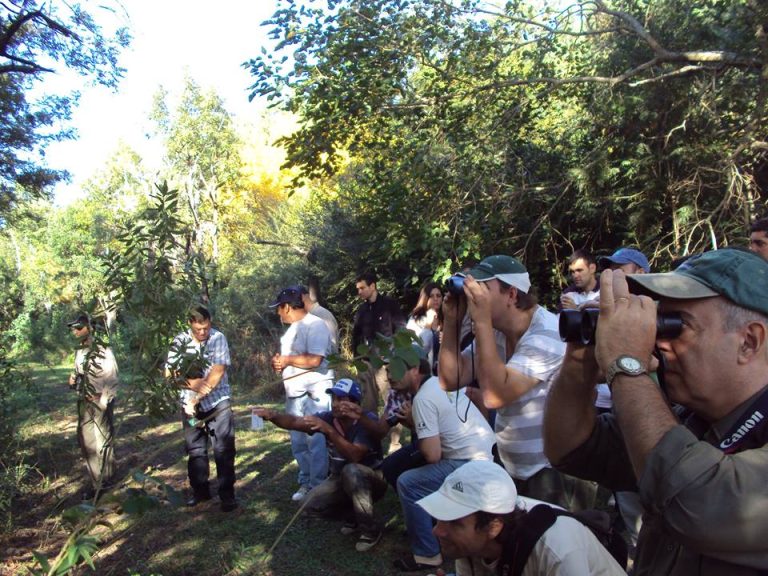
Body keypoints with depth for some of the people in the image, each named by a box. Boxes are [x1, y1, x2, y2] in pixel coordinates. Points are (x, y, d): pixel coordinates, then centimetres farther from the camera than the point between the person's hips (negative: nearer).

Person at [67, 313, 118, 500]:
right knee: (85, 441, 14)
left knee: (103, 441, 2)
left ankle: (104, 480, 13)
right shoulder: (79, 351, 10)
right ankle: (96, 480, 27)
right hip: (84, 402, 8)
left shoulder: (103, 350, -13)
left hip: (100, 402, -8)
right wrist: (73, 379, 1)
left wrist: (103, 401, -19)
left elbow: (113, 379, -14)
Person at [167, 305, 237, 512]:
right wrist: (191, 383, -20)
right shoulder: (180, 341, -2)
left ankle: (227, 495, 5)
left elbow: (219, 369, -16)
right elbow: (169, 372, -5)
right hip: (190, 403, 3)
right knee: (195, 449, 13)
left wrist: (202, 389, -21)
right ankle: (200, 490, 29)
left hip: (218, 401, -3)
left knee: (224, 450, -4)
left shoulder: (218, 338, -9)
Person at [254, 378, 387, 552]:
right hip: (341, 479, 6)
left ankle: (371, 529, -19)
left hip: (371, 480, -5)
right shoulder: (328, 418, -12)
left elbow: (354, 456, -39)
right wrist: (273, 415, -43)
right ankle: (356, 513, 10)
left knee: (351, 471, -37)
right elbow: (294, 422, -23)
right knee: (312, 505, -13)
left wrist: (329, 431, -46)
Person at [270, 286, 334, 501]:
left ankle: (318, 486, 4)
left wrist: (287, 360, -14)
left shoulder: (315, 325, -14)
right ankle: (305, 482, 27)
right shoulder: (293, 327, 16)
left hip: (314, 391, -9)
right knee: (298, 442, 15)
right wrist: (278, 362, 2)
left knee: (315, 440, -6)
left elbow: (314, 360, -25)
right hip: (294, 392, 10)